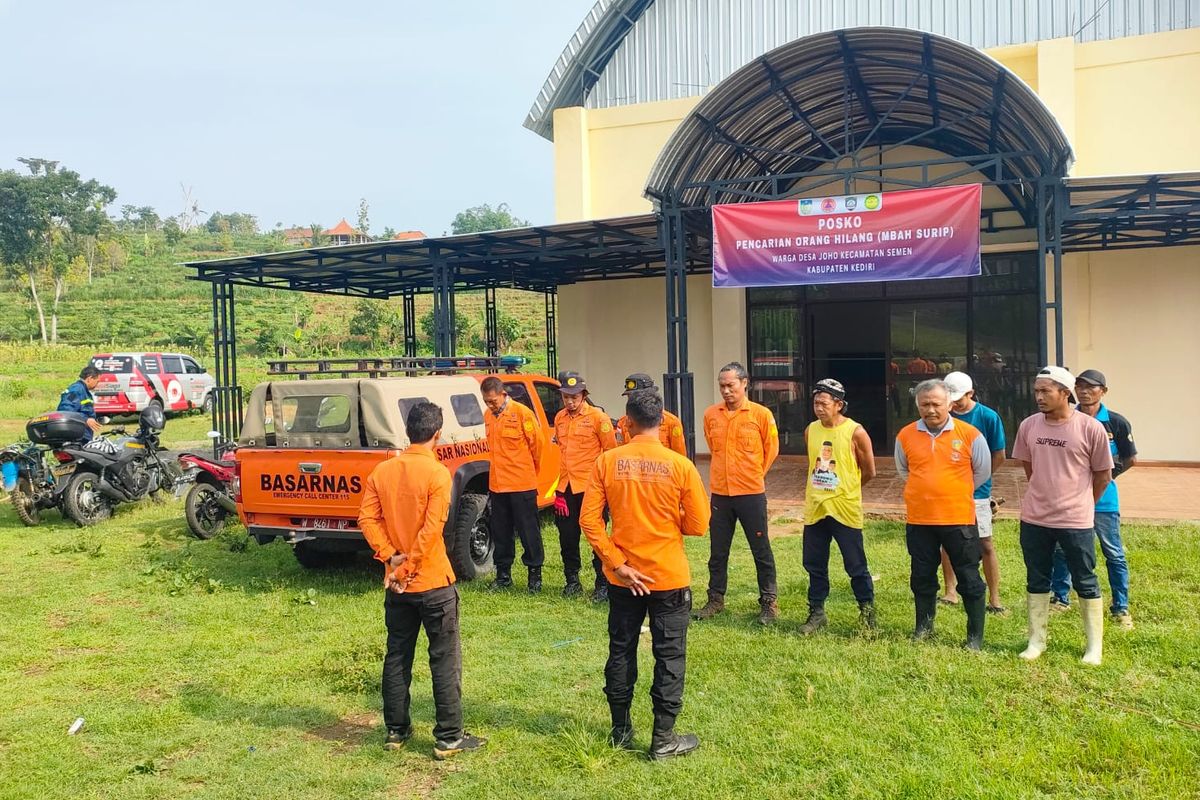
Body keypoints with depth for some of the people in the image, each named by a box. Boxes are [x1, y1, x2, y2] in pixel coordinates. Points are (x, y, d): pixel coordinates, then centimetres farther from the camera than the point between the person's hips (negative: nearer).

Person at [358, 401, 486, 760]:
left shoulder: (383, 471, 2)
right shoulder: (437, 472, -14)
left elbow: (367, 518, -3)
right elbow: (431, 529, -20)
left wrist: (390, 556, -6)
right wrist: (408, 569, -13)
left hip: (396, 585, 6)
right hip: (433, 582, -5)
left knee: (396, 657, 16)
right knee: (445, 660, 4)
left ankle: (396, 731, 25)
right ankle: (449, 738, 8)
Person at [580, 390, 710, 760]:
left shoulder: (607, 462, -7)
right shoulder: (680, 465, -12)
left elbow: (589, 520, -9)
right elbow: (698, 525, -7)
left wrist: (616, 562, -6)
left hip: (624, 577, 2)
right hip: (670, 577, -2)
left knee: (621, 651, 17)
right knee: (670, 656, 9)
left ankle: (621, 730, 30)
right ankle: (663, 740, 15)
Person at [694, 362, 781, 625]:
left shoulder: (761, 414, -7)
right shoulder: (711, 415, 2)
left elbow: (771, 450, 3)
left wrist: (753, 475, 9)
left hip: (751, 493, -3)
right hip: (720, 493, 3)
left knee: (761, 550, 6)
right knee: (717, 551, 12)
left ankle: (769, 602, 18)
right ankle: (716, 600, 25)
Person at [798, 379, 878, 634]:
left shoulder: (856, 433, -11)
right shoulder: (810, 430, 4)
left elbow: (869, 472, -3)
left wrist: (844, 489, 7)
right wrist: (821, 489, 12)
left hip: (845, 509, -5)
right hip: (815, 508, 5)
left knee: (856, 566, 4)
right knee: (815, 565, 11)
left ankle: (867, 611, 21)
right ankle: (817, 612, 24)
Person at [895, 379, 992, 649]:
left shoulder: (970, 435, -7)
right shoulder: (906, 435, 0)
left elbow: (982, 473, 7)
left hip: (959, 519, -2)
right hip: (919, 520, 3)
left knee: (969, 579, 6)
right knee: (922, 578, 14)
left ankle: (975, 636, 18)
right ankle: (923, 627, 30)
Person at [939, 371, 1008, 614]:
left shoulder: (988, 417, -7)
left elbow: (999, 456, -2)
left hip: (976, 492, -3)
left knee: (985, 544, -1)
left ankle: (994, 600, 6)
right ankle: (951, 593, 21)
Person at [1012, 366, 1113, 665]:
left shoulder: (1090, 428, -12)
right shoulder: (1028, 426, -1)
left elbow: (1103, 475, -1)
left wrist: (1080, 505, 8)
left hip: (1076, 522, -4)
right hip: (1034, 520, 4)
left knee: (1085, 583, 9)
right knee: (1036, 582, 13)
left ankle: (1095, 645, 22)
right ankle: (1037, 641, 26)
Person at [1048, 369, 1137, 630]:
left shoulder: (1116, 423, -5)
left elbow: (1131, 459, 3)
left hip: (1103, 500, -2)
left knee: (1114, 554, 5)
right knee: (1061, 550, 11)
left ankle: (1121, 608, 16)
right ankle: (1061, 598, 27)